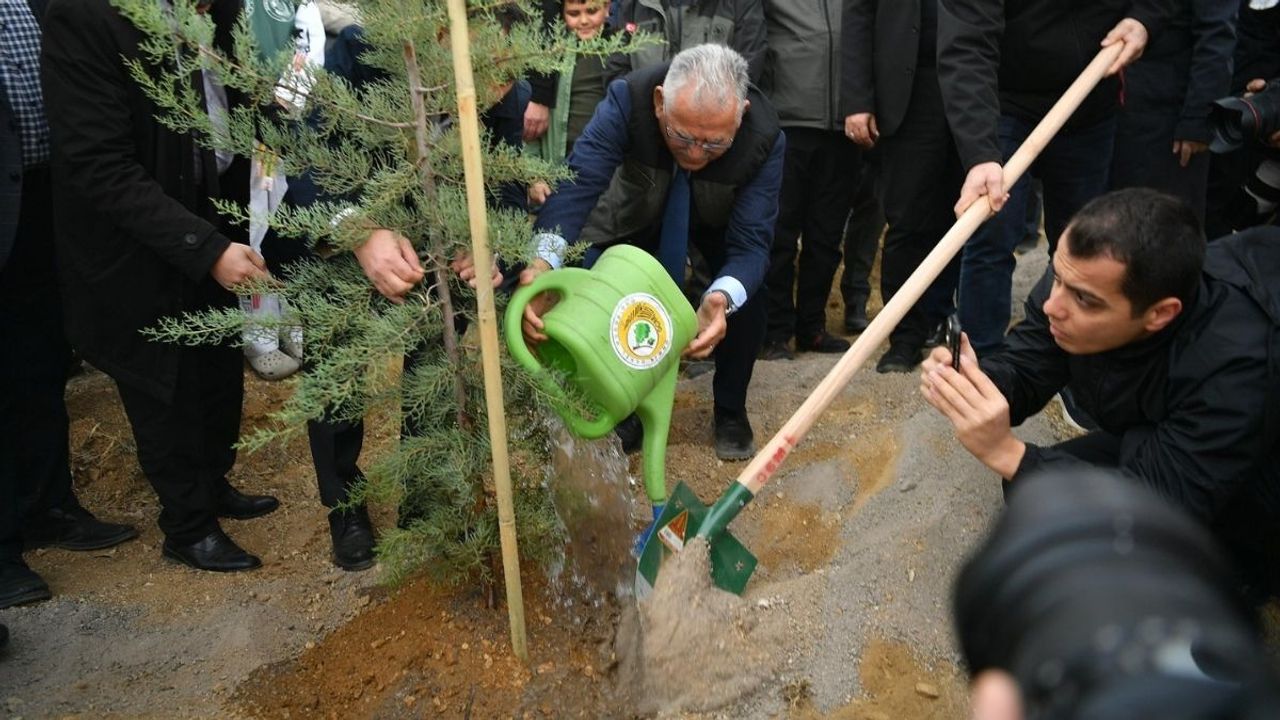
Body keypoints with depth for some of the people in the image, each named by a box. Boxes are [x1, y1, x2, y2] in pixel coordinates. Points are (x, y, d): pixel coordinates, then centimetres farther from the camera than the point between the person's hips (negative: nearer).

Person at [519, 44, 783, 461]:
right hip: (637, 214, 1)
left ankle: (730, 410, 8)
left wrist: (722, 298, -60)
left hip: (720, 220, 0)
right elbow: (579, 182, -46)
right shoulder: (629, 99, -40)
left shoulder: (765, 137, -37)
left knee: (748, 298, -19)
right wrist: (542, 262, -64)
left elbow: (751, 241, -37)